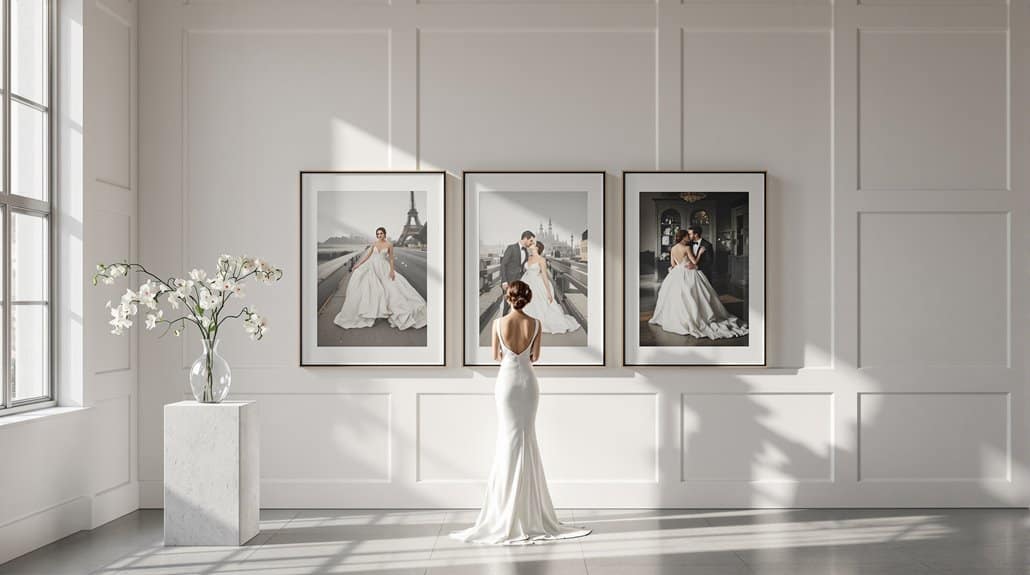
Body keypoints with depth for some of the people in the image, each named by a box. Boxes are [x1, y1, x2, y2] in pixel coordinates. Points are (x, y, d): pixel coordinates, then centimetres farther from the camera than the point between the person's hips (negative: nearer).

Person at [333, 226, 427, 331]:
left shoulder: (389, 245, -4)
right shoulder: (374, 244, 4)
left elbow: (391, 259, -2)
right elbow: (367, 256, 7)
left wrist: (392, 270, -12)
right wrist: (357, 265, 2)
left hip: (384, 269, -2)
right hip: (372, 267, 2)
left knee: (391, 288, -6)